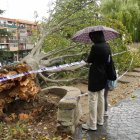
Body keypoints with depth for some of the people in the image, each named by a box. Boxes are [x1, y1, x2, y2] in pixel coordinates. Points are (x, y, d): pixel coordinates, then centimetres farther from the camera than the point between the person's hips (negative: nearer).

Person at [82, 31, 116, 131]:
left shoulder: (95, 47, -22)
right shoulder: (107, 46, 2)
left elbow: (89, 60, -10)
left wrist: (88, 60, 11)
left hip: (95, 75, -8)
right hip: (104, 75, 8)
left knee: (93, 100, 1)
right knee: (101, 98, 18)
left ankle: (92, 124, 10)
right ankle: (100, 120, 31)